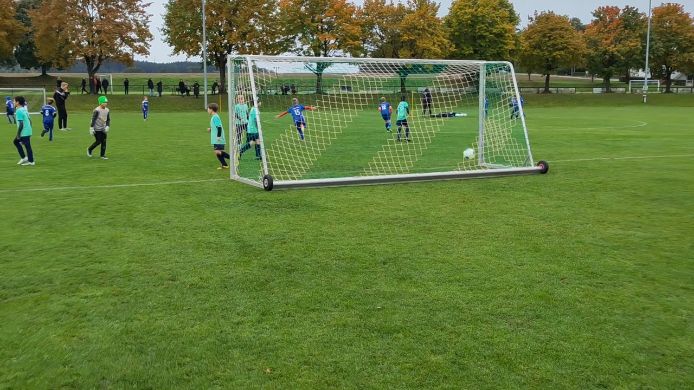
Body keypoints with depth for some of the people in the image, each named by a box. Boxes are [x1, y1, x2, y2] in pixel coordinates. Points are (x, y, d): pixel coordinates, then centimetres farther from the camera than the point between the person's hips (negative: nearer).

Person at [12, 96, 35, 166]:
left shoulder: (19, 111, -17)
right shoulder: (24, 109, 11)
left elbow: (21, 124, -22)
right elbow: (30, 121, 15)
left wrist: (18, 134, -16)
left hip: (24, 133, -10)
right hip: (28, 131, 10)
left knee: (27, 146, -1)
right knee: (16, 142, 20)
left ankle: (31, 161, 7)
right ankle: (24, 157, 20)